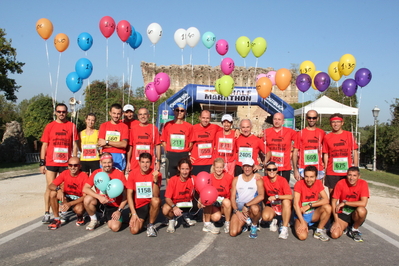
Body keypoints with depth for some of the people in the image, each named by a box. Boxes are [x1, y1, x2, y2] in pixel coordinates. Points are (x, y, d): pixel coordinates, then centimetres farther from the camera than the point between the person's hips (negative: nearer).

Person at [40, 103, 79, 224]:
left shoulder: (72, 126, 5)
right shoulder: (49, 126, 6)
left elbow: (74, 145, 6)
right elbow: (44, 145, 6)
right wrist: (42, 163, 0)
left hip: (66, 163, 0)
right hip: (51, 163, 0)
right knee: (50, 187, 1)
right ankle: (47, 213, 6)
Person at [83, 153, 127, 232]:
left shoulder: (119, 174, -12)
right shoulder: (96, 173, -5)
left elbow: (125, 195, -8)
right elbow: (85, 189, -14)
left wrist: (119, 210, -14)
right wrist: (99, 197, -27)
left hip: (114, 206, -2)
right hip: (100, 202, 2)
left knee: (115, 227, -23)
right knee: (87, 199, -29)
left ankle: (108, 217, 14)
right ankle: (94, 220, -1)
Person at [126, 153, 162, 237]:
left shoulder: (156, 174, -12)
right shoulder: (133, 173, -7)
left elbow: (156, 195, -21)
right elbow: (129, 195, -6)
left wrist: (155, 180, -35)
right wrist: (133, 213, -12)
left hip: (151, 204, -1)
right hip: (138, 206, 1)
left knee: (156, 201, -35)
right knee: (134, 230, -18)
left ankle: (151, 225, -9)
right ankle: (142, 220, 19)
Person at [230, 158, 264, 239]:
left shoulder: (257, 180, -4)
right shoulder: (236, 180, 4)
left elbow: (261, 196, -21)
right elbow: (232, 197, 1)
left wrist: (247, 205, -24)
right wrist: (237, 211, -13)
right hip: (239, 209, 2)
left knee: (255, 208, -40)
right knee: (233, 233, -18)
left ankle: (254, 226, -5)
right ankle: (245, 222, 18)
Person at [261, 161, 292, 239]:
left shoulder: (282, 180, -16)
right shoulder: (264, 179, -8)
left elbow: (290, 197, -23)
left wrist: (276, 196, -30)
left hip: (282, 205, -1)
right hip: (270, 205, 1)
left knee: (286, 201, -36)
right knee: (265, 216, -31)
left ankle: (285, 228, -24)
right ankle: (273, 220, 10)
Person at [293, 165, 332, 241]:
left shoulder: (318, 183, -5)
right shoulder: (299, 184, -17)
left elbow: (326, 200, -14)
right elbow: (295, 204, -21)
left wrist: (309, 205, -23)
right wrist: (302, 222, -27)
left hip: (314, 214, 4)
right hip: (301, 214, -4)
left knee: (328, 207, -26)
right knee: (302, 236, -29)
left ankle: (319, 232, -7)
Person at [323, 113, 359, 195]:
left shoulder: (349, 135, 3)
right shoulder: (327, 137, 4)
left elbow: (354, 152, 4)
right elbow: (326, 154, 6)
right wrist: (325, 169, 1)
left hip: (346, 172, 0)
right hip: (332, 172, 0)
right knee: (332, 194, 5)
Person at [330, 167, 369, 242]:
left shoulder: (363, 184, -13)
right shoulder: (340, 183, -12)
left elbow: (363, 203, -26)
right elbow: (333, 202, -10)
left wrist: (344, 203, -22)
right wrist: (336, 221, -16)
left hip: (355, 215, 0)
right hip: (342, 214, 0)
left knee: (361, 210, -36)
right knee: (335, 234, -22)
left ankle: (354, 230, -4)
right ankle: (345, 226, 15)